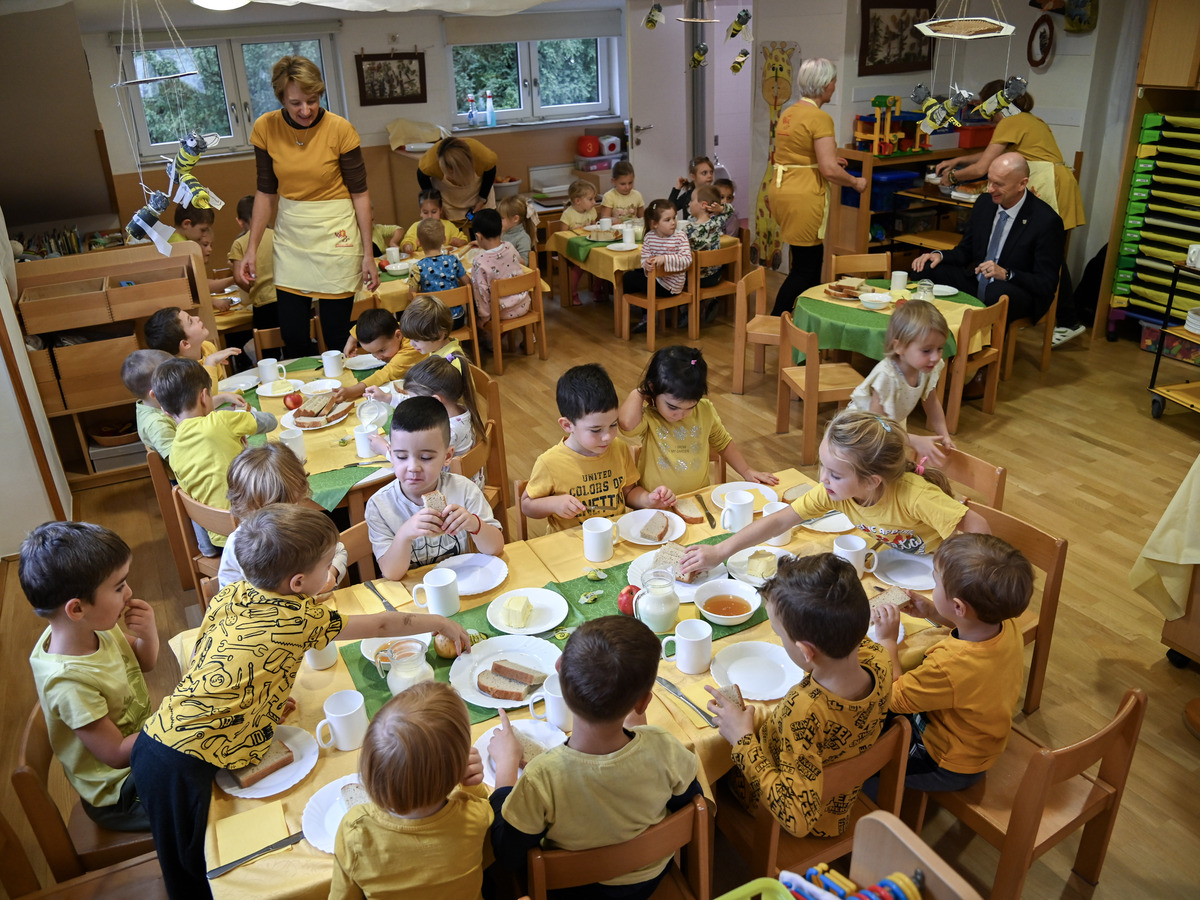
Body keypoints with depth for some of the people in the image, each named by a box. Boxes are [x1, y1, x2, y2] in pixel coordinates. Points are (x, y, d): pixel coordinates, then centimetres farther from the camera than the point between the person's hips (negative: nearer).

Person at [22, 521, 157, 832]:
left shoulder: (97, 628, -13)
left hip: (143, 740, 8)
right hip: (120, 792, -8)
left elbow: (145, 663, 7)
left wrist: (149, 634, -15)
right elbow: (117, 754, -24)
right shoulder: (69, 681, -34)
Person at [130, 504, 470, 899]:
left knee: (187, 865, 19)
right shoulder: (299, 619, -12)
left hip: (155, 737, 7)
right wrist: (441, 623, 12)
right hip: (186, 761, -7)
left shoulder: (229, 596, 4)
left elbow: (200, 661, 13)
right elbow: (380, 625, -1)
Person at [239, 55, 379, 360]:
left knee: (336, 336, 0)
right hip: (290, 235, 3)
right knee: (292, 338, 3)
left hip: (335, 233, -3)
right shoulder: (265, 128, -3)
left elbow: (359, 192, -5)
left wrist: (368, 254, -7)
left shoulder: (340, 129, -11)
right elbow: (266, 191, 6)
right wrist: (252, 248, 3)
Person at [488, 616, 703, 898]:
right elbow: (690, 803, -9)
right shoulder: (663, 748, -33)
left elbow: (509, 857, -20)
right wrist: (638, 730, 0)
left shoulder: (541, 778, -40)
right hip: (652, 877, 3)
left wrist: (506, 763, -11)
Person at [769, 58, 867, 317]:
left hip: (781, 188, 9)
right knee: (804, 269, -2)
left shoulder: (788, 113, 12)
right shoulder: (820, 118, -14)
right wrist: (855, 182, -2)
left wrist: (829, 161, 28)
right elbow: (829, 171, -20)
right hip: (804, 197, -9)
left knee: (812, 259, 19)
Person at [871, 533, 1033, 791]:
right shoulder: (1008, 628, -20)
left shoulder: (948, 666, -43)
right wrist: (932, 612, -1)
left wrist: (887, 640, -18)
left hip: (949, 768, -7)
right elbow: (976, 628, 9)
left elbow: (893, 698, -24)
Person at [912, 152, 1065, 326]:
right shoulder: (984, 202, 5)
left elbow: (1047, 284, -13)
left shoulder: (1047, 221, -13)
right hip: (976, 284, 6)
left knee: (998, 292, -40)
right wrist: (940, 255, -6)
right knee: (924, 270, -13)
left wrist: (1006, 274, -28)